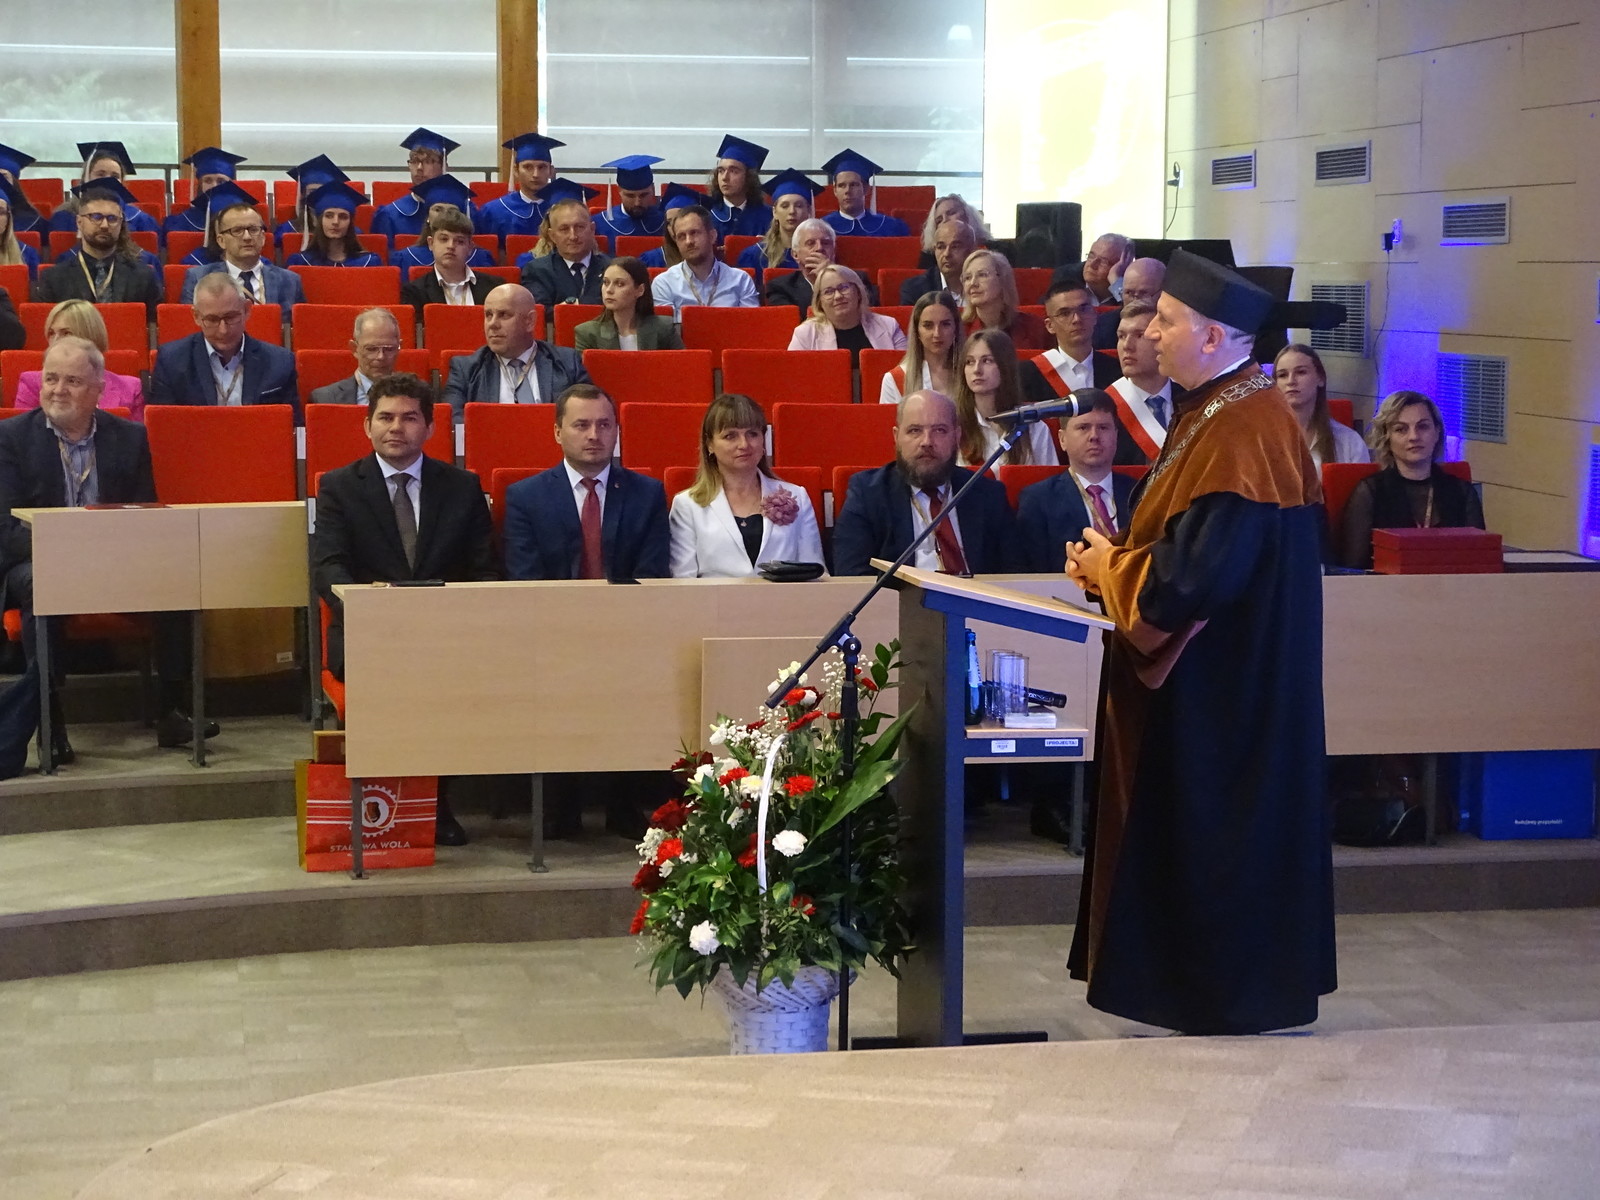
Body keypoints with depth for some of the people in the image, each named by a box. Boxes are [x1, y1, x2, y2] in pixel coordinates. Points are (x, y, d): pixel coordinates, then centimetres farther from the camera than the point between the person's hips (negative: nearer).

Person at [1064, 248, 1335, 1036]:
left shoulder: (1244, 433, -23)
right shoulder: (1213, 415, 10)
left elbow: (1201, 568, -27)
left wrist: (1107, 566, -11)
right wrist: (1111, 561, 3)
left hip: (1222, 690, -10)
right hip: (1203, 680, 10)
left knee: (1213, 839, 2)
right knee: (1187, 842, 16)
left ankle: (1229, 998, 15)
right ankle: (1204, 990, 26)